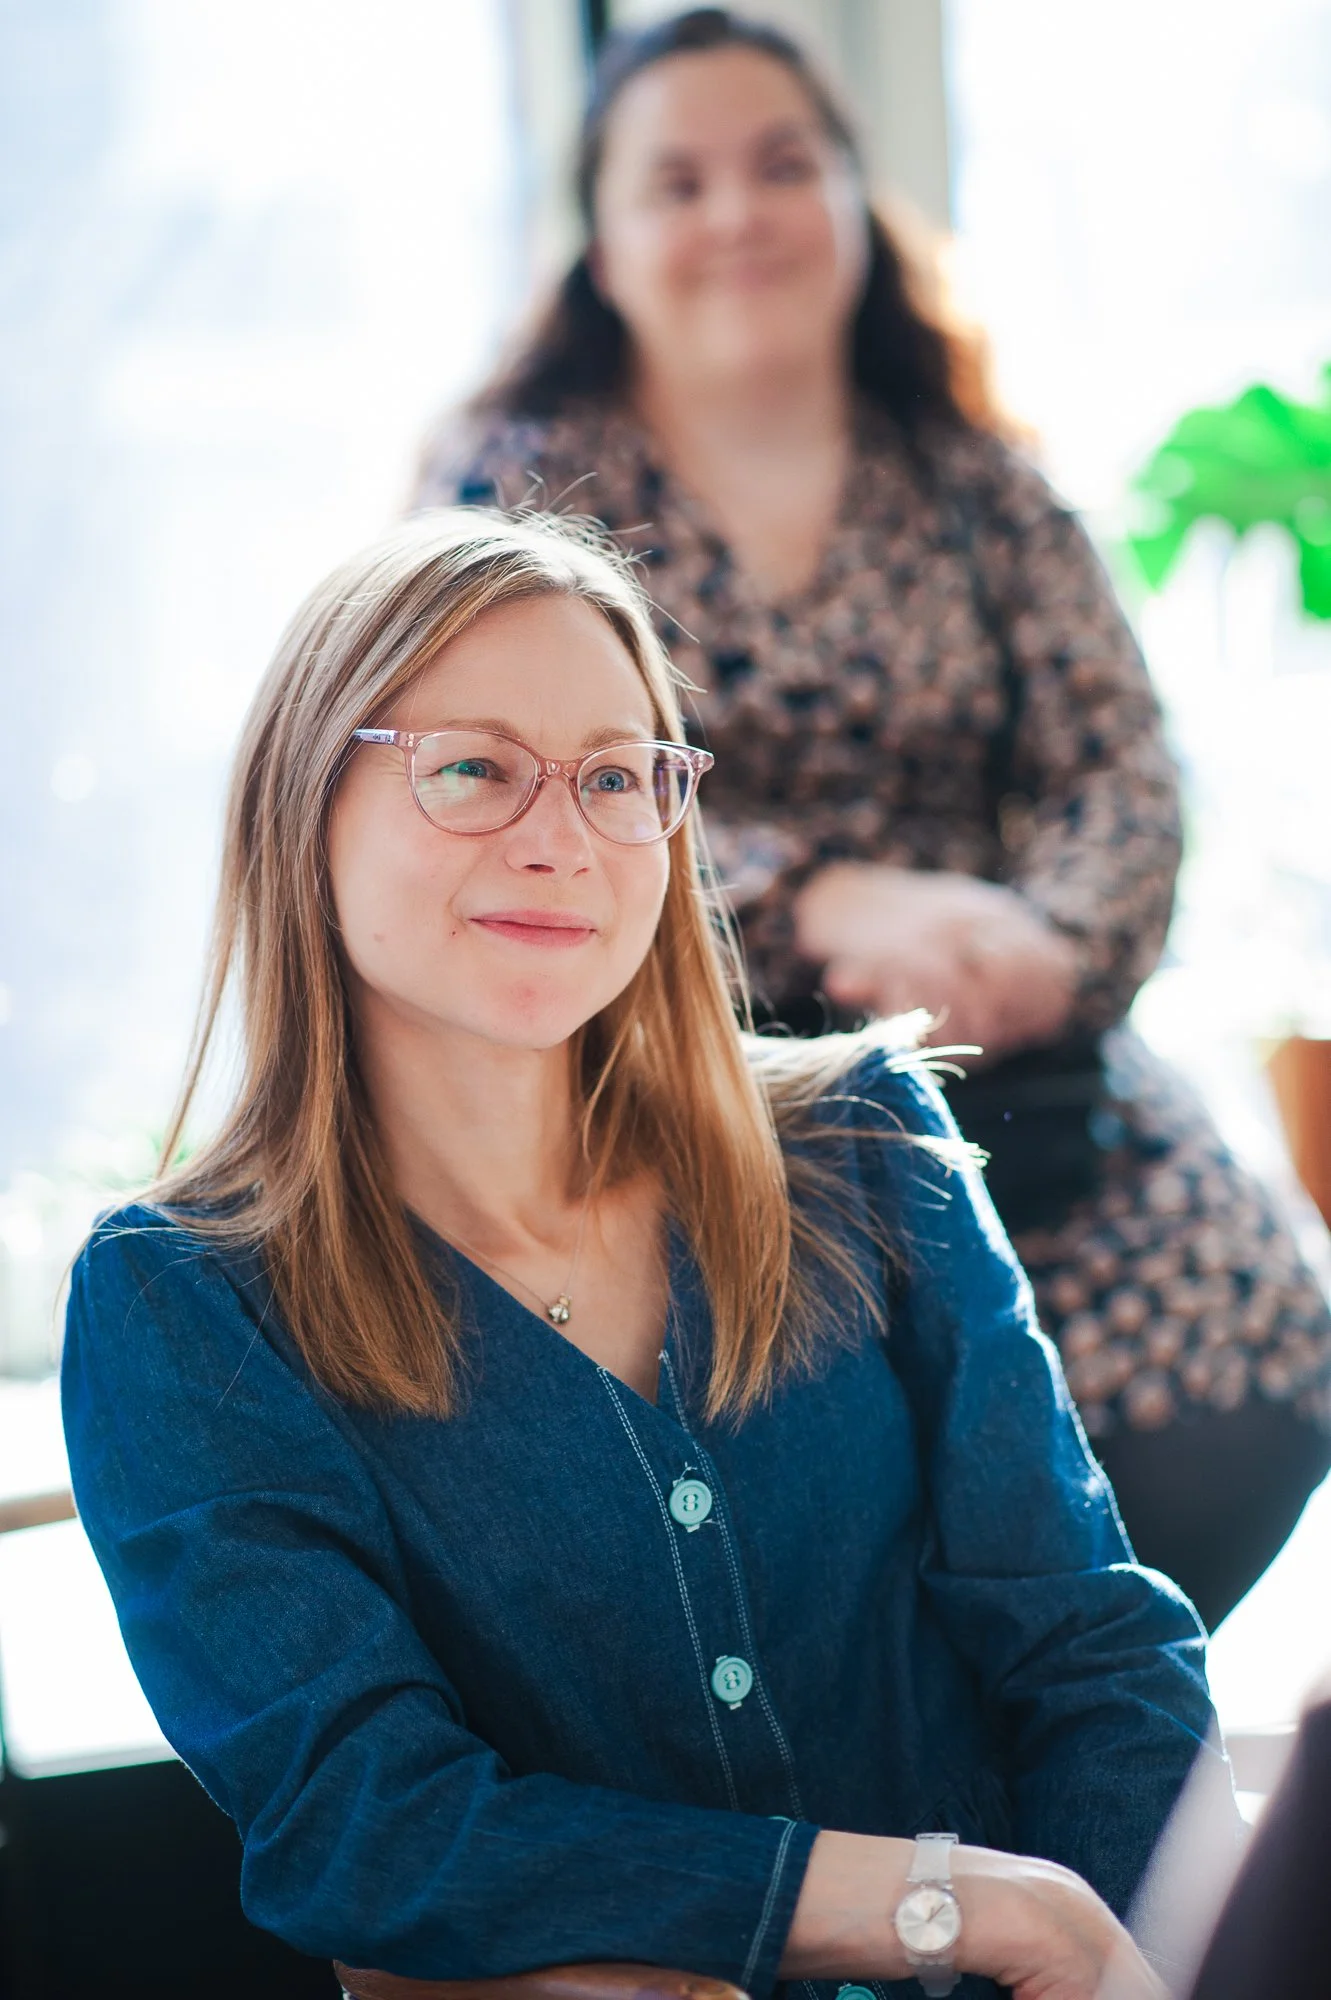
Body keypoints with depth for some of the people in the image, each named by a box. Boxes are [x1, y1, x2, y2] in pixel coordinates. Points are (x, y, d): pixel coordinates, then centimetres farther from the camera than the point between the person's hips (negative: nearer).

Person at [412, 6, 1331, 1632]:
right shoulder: (511, 482, 5)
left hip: (999, 1074, 3)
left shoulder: (980, 491, 14)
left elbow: (1120, 779, 5)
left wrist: (1032, 948, -19)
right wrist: (833, 905, -21)